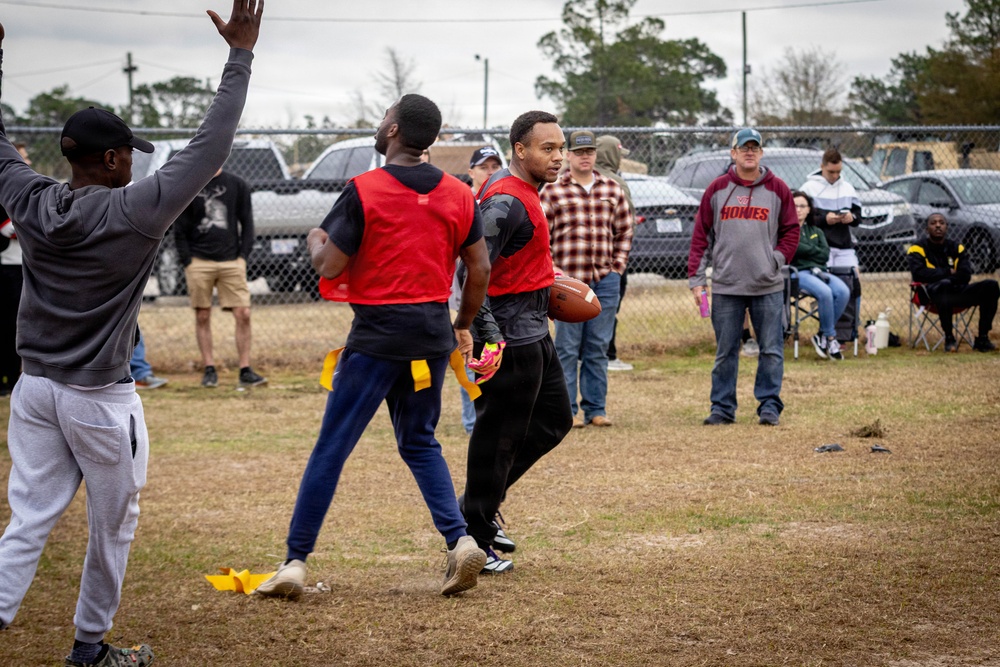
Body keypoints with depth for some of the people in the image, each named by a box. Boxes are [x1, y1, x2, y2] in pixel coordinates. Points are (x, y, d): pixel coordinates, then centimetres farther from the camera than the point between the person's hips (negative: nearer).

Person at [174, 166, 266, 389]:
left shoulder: (238, 185, 7)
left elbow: (247, 223, 10)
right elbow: (179, 229, 5)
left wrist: (242, 256, -1)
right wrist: (187, 262, -4)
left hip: (231, 261, 1)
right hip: (199, 261, 0)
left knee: (243, 315, -7)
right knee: (202, 317, 2)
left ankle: (245, 371, -3)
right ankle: (209, 370, 8)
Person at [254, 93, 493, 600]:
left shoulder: (364, 191, -11)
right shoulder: (458, 195, 4)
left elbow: (329, 268, -10)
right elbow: (480, 269, 7)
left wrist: (315, 240, 12)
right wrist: (462, 327, 21)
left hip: (378, 335, -5)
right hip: (433, 336, 5)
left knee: (332, 447, 1)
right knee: (420, 443, 19)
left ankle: (295, 562, 2)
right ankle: (459, 540, 3)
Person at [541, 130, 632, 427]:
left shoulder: (613, 190, 11)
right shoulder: (552, 191, 0)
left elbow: (624, 231, 18)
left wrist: (617, 267, 9)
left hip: (605, 281, 3)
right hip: (567, 280, -3)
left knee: (598, 348, 7)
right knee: (567, 349, -1)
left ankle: (596, 408, 13)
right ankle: (568, 410, 4)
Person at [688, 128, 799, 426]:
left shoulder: (777, 189, 5)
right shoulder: (717, 189, 6)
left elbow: (791, 231, 10)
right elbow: (701, 236, 6)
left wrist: (777, 259, -5)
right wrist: (696, 279, 1)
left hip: (768, 287, 0)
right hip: (726, 286, 0)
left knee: (771, 351, 1)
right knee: (725, 351, 4)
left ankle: (770, 406, 8)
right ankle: (722, 407, 11)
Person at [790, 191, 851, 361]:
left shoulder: (816, 231, 26)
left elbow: (825, 254, 10)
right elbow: (794, 247, -11)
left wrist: (805, 250, -2)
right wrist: (814, 250, 3)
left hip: (819, 271, 6)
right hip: (798, 272, -6)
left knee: (843, 292, -26)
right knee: (825, 292, -35)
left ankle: (822, 336, -14)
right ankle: (830, 337, -19)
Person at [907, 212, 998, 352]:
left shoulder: (956, 248, 15)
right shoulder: (918, 249, 3)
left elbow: (965, 275, 0)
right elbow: (919, 273, -16)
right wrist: (948, 273, -9)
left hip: (957, 292, 5)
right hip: (931, 294, -5)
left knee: (990, 286, -15)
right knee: (944, 285, -40)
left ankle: (982, 339, -15)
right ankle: (949, 338, -29)